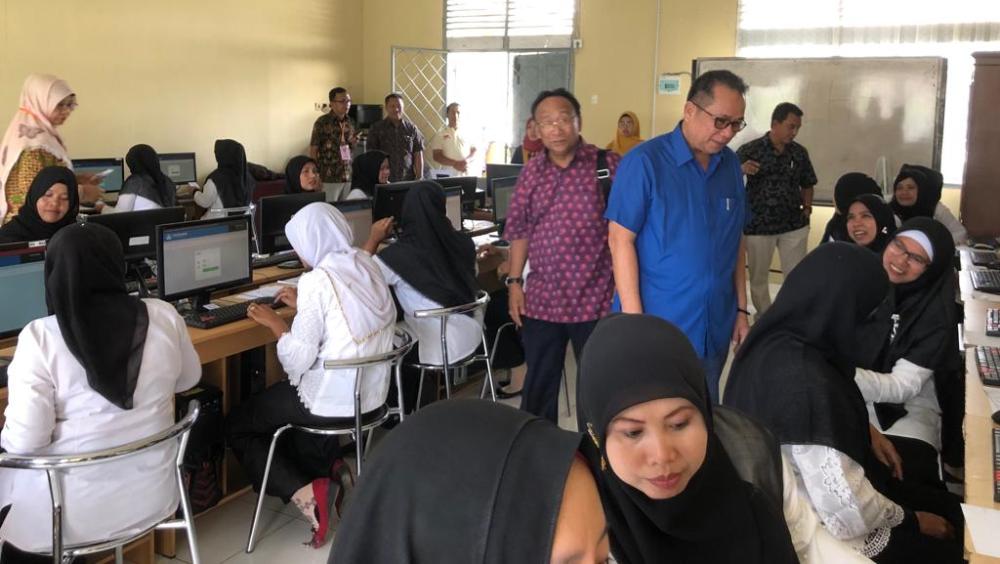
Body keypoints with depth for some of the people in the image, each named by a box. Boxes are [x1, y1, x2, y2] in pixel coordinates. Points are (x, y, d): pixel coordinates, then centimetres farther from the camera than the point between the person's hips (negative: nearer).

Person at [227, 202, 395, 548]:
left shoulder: (316, 280, -20)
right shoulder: (367, 265, 3)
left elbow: (298, 360, -20)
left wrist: (276, 324, -4)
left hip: (334, 399, -8)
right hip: (372, 391, 8)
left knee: (236, 425, 15)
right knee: (286, 393, 34)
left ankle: (304, 493, -3)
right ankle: (333, 466, 15)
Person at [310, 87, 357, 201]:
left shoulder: (350, 122, 10)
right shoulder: (322, 122, -6)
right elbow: (313, 150, -5)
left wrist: (353, 143, -2)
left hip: (348, 177, 5)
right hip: (328, 179, -5)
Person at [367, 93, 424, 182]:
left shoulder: (411, 129, 9)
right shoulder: (376, 128, 5)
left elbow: (418, 156, 7)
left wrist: (419, 179, 1)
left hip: (408, 180, 2)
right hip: (384, 181, -1)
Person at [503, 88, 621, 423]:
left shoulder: (607, 165, -7)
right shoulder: (531, 173, 6)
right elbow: (519, 230, 11)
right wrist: (514, 282, 5)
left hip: (596, 300, -3)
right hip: (541, 300, 4)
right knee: (538, 386, 15)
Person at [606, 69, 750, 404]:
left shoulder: (731, 165, 6)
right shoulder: (644, 162, -12)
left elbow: (736, 241, 13)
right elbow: (621, 240, -13)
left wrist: (741, 309, 11)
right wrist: (635, 324, -17)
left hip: (715, 332, 6)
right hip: (658, 331, -5)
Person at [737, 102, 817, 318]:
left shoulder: (800, 152, 4)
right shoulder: (750, 150, -8)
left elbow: (807, 184, 17)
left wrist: (807, 207, 0)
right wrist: (741, 170, -31)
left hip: (794, 225, 3)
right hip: (758, 226, -3)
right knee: (759, 279, 10)